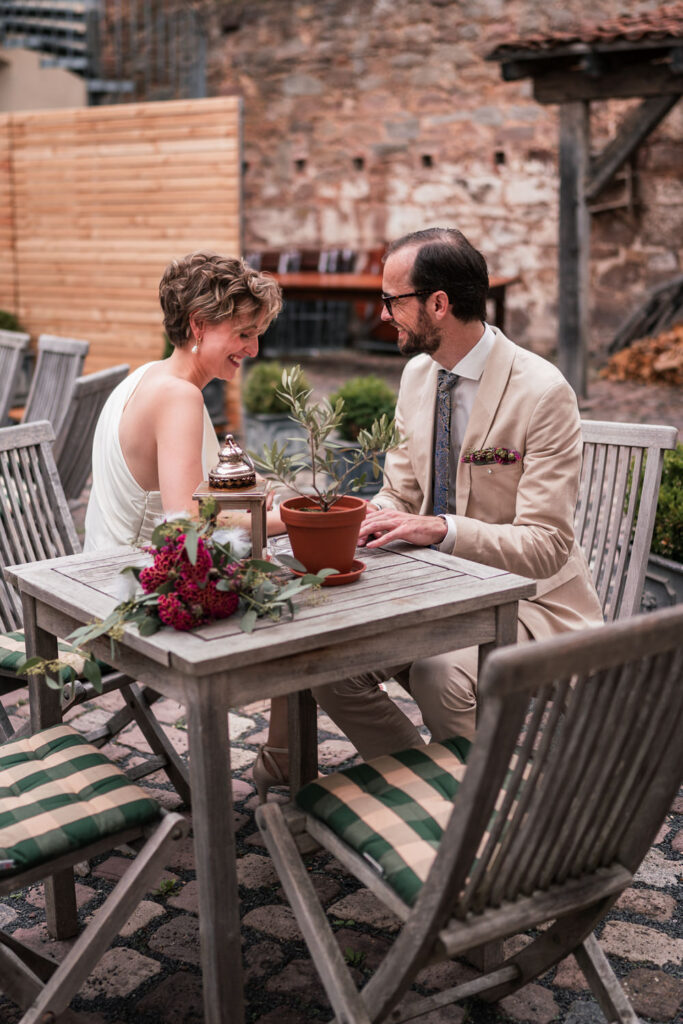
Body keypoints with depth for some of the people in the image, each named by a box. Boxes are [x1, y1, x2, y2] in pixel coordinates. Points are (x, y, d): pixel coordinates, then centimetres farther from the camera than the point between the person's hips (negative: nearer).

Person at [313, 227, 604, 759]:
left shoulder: (543, 392, -18)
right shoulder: (417, 374, 4)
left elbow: (545, 546, -20)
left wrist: (440, 528, -32)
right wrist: (372, 516, -11)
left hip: (526, 596, -6)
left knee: (441, 675, -33)